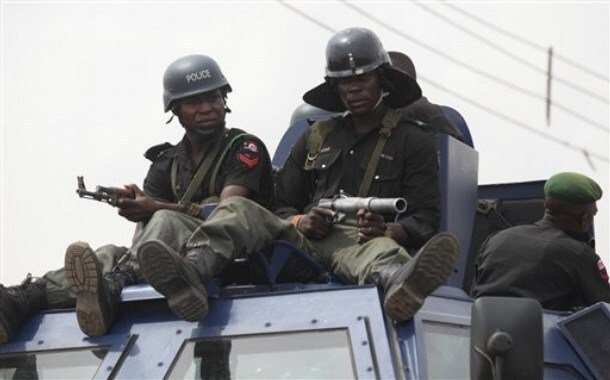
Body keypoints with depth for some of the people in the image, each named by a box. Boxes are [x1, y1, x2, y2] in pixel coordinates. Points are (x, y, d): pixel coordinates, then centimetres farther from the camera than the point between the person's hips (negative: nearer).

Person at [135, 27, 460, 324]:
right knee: (238, 208, -24)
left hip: (360, 238, -3)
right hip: (305, 239, 4)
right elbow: (281, 205, 22)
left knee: (378, 248, -41)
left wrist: (387, 231, -19)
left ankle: (400, 284, -80)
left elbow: (424, 222, 5)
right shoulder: (316, 139, 28)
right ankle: (190, 274, -55)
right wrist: (301, 222, -4)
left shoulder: (415, 142, 16)